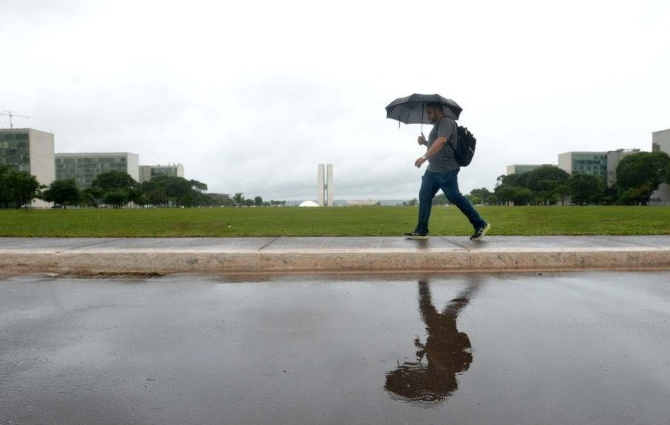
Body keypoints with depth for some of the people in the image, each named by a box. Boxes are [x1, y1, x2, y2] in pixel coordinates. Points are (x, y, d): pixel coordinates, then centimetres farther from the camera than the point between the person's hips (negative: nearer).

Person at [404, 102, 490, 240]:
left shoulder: (446, 121, -11)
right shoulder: (438, 124, 22)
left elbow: (441, 141, -28)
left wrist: (424, 157, -36)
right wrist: (425, 142, 12)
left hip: (446, 170, -10)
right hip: (433, 169, 10)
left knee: (454, 197, -8)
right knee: (424, 196, 4)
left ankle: (480, 225, 3)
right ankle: (421, 231, 6)